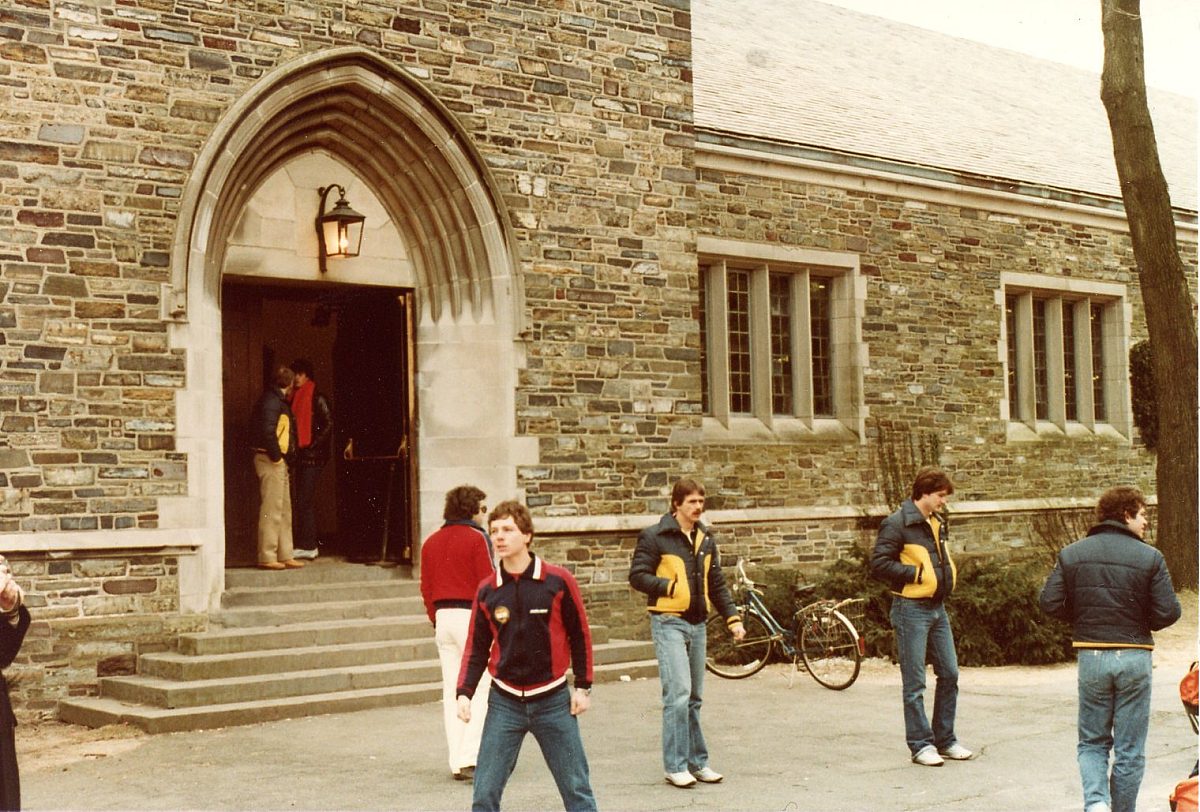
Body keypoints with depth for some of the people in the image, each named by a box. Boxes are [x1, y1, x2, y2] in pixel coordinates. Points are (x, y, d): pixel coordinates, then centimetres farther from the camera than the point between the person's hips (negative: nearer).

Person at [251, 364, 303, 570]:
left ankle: (285, 556, 17)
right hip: (271, 460, -10)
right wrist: (276, 457, -17)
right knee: (272, 510, -7)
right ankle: (267, 557, -4)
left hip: (278, 462, 10)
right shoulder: (272, 401, -14)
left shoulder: (276, 400, 16)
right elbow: (267, 432, -24)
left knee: (284, 511, 13)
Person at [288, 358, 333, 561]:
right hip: (300, 456, 8)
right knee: (306, 501, 10)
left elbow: (328, 424, -11)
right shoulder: (294, 397, 16)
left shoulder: (317, 398, -7)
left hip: (312, 455, -8)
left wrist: (312, 445, -16)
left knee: (302, 501, -10)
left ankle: (306, 546, -8)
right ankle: (309, 546, 15)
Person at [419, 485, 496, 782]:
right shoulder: (477, 539, -8)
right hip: (472, 616, -7)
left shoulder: (431, 542, 12)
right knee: (480, 689, -5)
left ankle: (457, 762, 11)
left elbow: (426, 588, 14)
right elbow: (488, 585, -12)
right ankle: (470, 758, -13)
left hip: (443, 616, 7)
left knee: (451, 691, 9)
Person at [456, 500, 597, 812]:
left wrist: (583, 686, -1)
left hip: (553, 700, -2)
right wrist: (464, 692, -6)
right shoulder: (487, 592, 1)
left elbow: (580, 635, 0)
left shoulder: (558, 582, -7)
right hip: (505, 702, 2)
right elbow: (477, 649, 6)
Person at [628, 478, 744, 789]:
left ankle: (697, 762, 18)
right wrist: (670, 586, -19)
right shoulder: (654, 537, -6)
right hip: (669, 622, -6)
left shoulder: (706, 539, 13)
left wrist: (733, 617, 8)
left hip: (698, 624, 6)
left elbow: (716, 584, 17)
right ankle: (675, 766, -5)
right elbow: (637, 576, -10)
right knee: (678, 693, -13)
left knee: (694, 697, 11)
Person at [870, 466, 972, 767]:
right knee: (914, 682, -1)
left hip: (937, 608, 8)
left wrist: (948, 574, 10)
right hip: (911, 609, -8)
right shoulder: (897, 524, -12)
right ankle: (921, 745, 6)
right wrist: (918, 573, -18)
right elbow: (879, 564, -17)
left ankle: (945, 740, 21)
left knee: (949, 674, 10)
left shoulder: (939, 524, 14)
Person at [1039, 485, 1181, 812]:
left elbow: (1049, 603, -4)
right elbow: (1168, 612, -9)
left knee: (1092, 741, 14)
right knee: (1130, 749, 10)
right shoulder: (1150, 558, -6)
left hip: (1091, 657, 2)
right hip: (1134, 657, -2)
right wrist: (1142, 623, 12)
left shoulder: (1071, 554, 1)